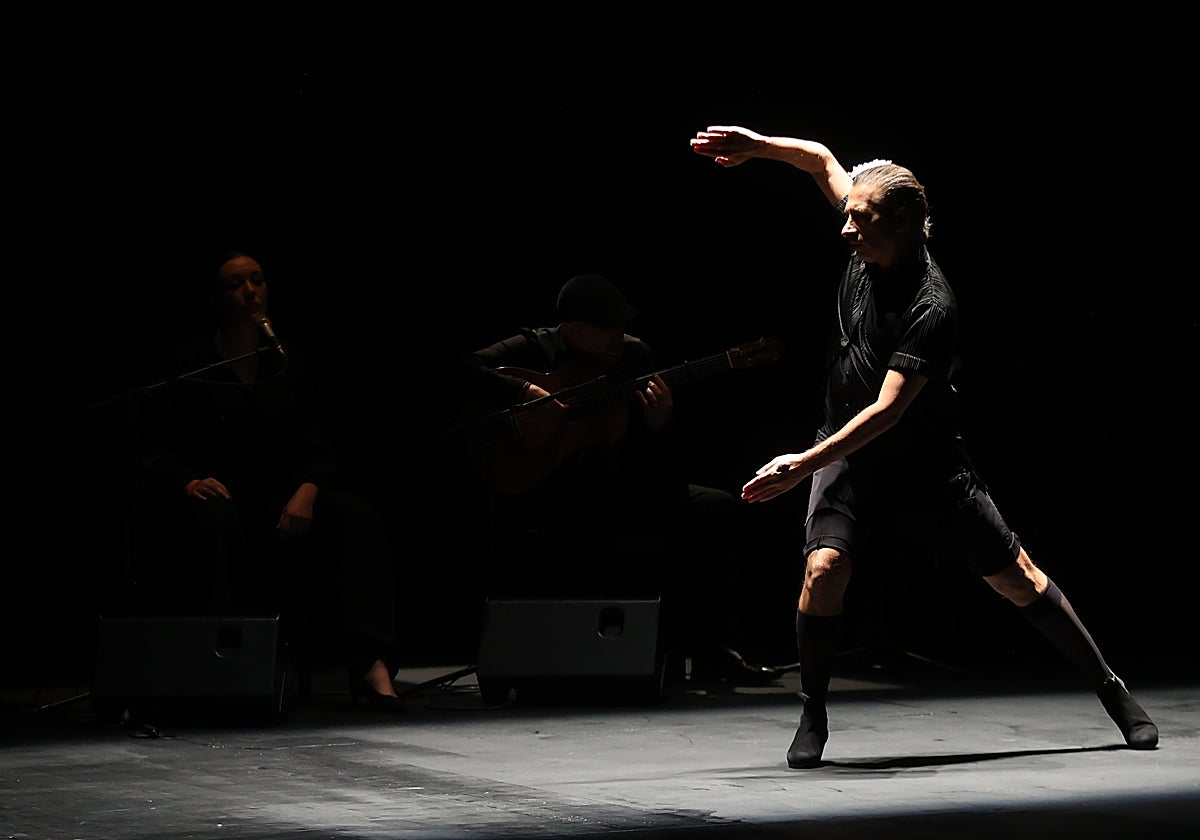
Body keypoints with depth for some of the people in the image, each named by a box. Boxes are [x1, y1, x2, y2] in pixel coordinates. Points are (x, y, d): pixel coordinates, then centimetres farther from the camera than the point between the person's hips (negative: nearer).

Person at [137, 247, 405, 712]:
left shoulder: (288, 359, 9)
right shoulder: (188, 363, 0)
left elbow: (320, 450, 5)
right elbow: (159, 455, -4)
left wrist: (307, 491, -17)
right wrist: (190, 482, -27)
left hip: (282, 496, 3)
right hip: (216, 495, -3)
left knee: (358, 515, -25)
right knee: (217, 522, -40)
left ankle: (369, 664, -35)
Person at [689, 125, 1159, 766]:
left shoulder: (932, 306, -27)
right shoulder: (869, 245, -8)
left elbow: (888, 410, -31)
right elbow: (823, 160, 8)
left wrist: (804, 464, -36)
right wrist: (760, 146, -9)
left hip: (924, 460, -4)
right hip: (847, 452, 5)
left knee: (1016, 576, 1)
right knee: (824, 568, -18)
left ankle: (1111, 690, 18)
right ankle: (812, 719, -3)